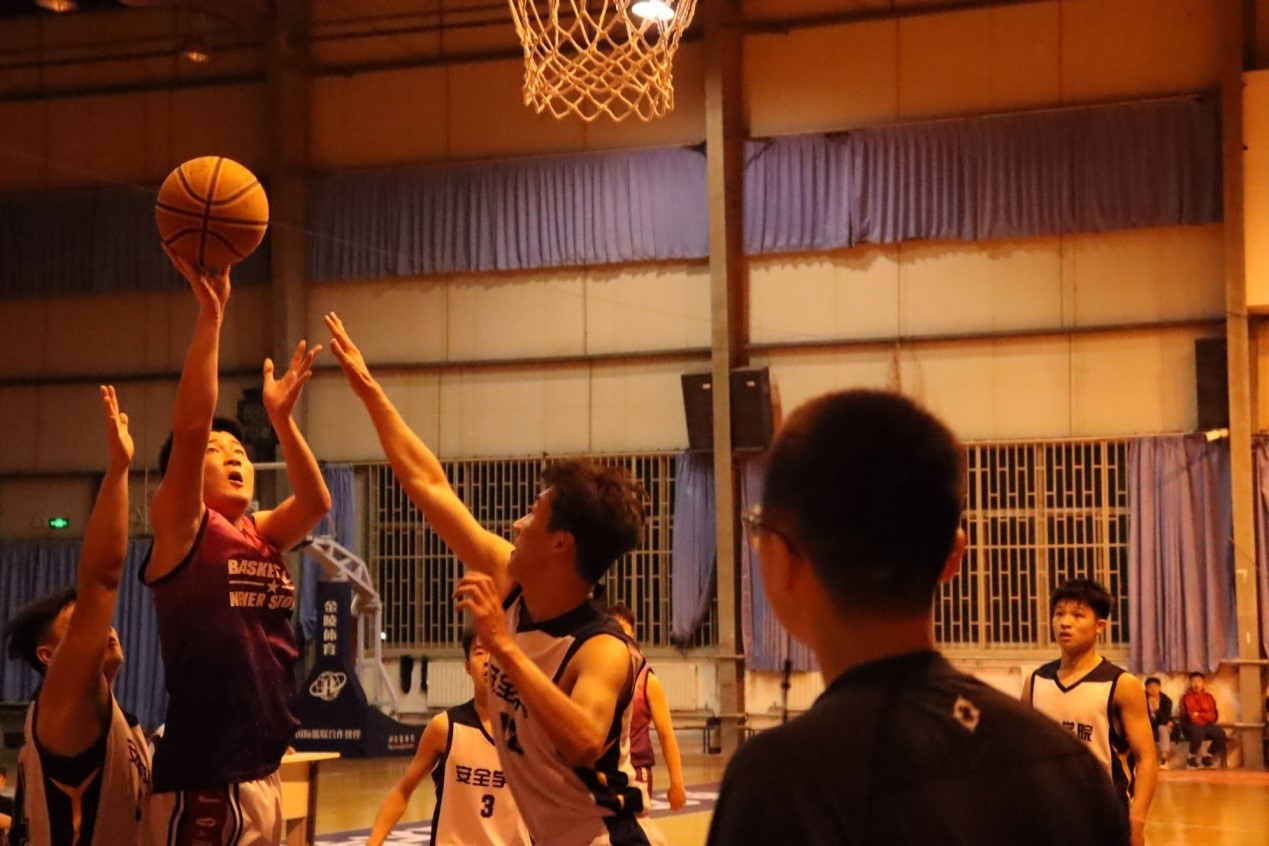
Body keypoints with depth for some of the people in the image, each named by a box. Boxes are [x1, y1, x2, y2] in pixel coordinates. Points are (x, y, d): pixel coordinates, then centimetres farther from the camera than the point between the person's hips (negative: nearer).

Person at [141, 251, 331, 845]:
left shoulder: (262, 533, 15)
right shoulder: (179, 527, -4)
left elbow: (315, 501, 5)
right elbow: (189, 428, -16)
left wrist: (281, 417, 0)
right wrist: (210, 314, -19)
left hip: (262, 771, 8)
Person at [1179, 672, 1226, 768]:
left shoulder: (1209, 697, 8)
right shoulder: (1187, 697, -5)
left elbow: (1214, 717, 1)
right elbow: (1191, 717, -13)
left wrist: (1199, 715, -11)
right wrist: (1205, 716, -7)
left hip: (1206, 726, 5)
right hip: (1190, 726, -5)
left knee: (1220, 733, -24)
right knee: (1198, 730, -39)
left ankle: (1207, 756, -2)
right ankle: (1191, 758, -18)